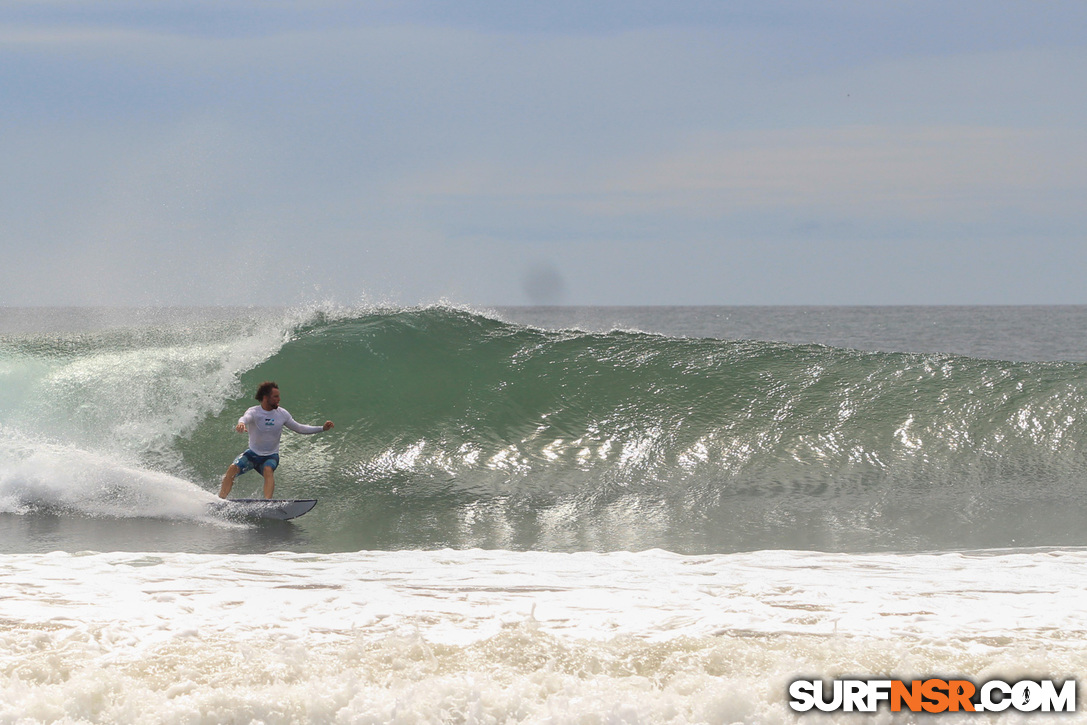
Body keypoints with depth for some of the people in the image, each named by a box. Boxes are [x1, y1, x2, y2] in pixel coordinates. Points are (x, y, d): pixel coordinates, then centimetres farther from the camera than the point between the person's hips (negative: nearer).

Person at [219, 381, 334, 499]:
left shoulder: (282, 414, -4)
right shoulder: (254, 412, -15)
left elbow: (299, 428, 6)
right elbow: (245, 418, -39)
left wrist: (322, 428, 0)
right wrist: (241, 423, -65)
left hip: (271, 456, 1)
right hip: (253, 453, -1)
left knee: (268, 470, -32)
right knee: (233, 469, -23)